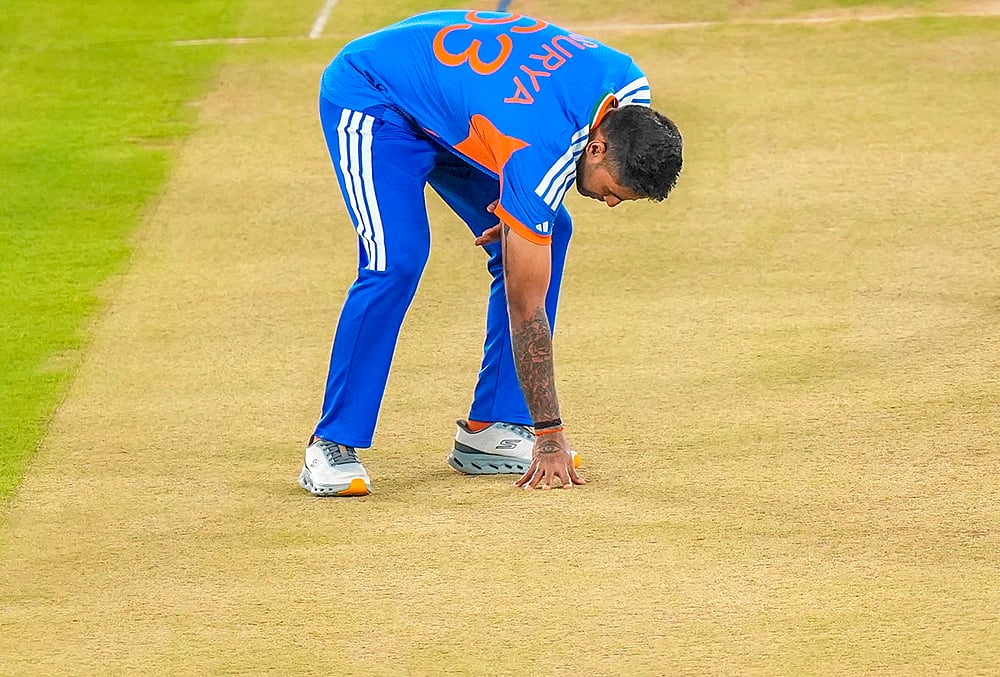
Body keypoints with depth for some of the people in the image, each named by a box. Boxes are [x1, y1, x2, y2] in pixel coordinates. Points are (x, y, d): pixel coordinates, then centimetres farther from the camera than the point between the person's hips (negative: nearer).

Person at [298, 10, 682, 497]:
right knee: (397, 260, -27)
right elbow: (526, 309, -31)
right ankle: (332, 448, -17)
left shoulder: (629, 88, -17)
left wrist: (521, 203, -9)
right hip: (369, 96, -9)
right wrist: (550, 437, -29)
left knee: (549, 234, -2)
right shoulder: (537, 158, -37)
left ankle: (490, 430, 1)